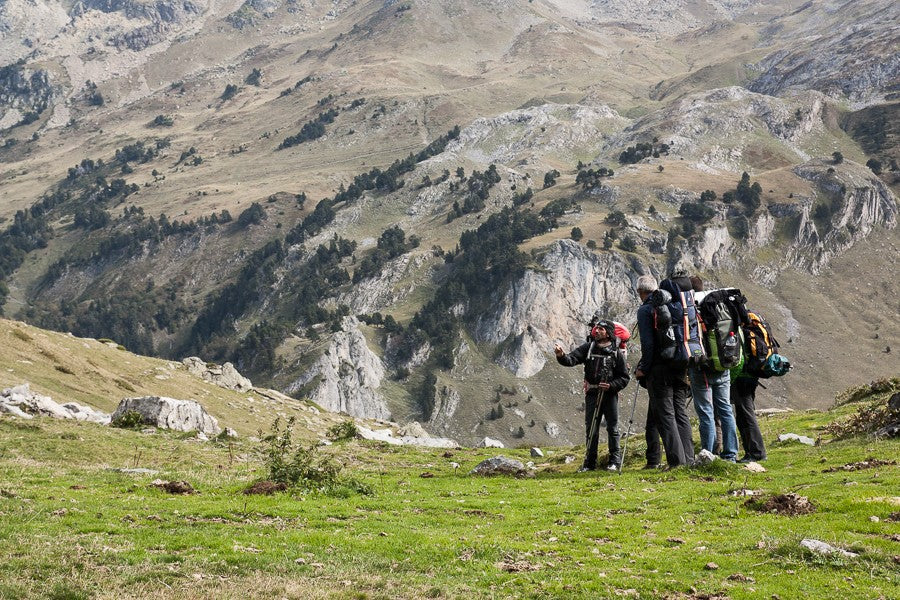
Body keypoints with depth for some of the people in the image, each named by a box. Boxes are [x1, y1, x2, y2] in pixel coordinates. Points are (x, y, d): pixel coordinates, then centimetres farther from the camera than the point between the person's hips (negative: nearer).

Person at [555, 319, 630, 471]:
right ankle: (590, 462, 14)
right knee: (590, 429, 6)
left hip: (610, 395, -2)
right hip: (592, 394, 2)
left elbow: (625, 377, -1)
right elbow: (572, 359, -9)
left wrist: (611, 386, -16)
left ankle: (615, 460, 13)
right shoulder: (588, 348, 3)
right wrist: (561, 356, -30)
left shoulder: (616, 353, -3)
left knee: (612, 428, 2)